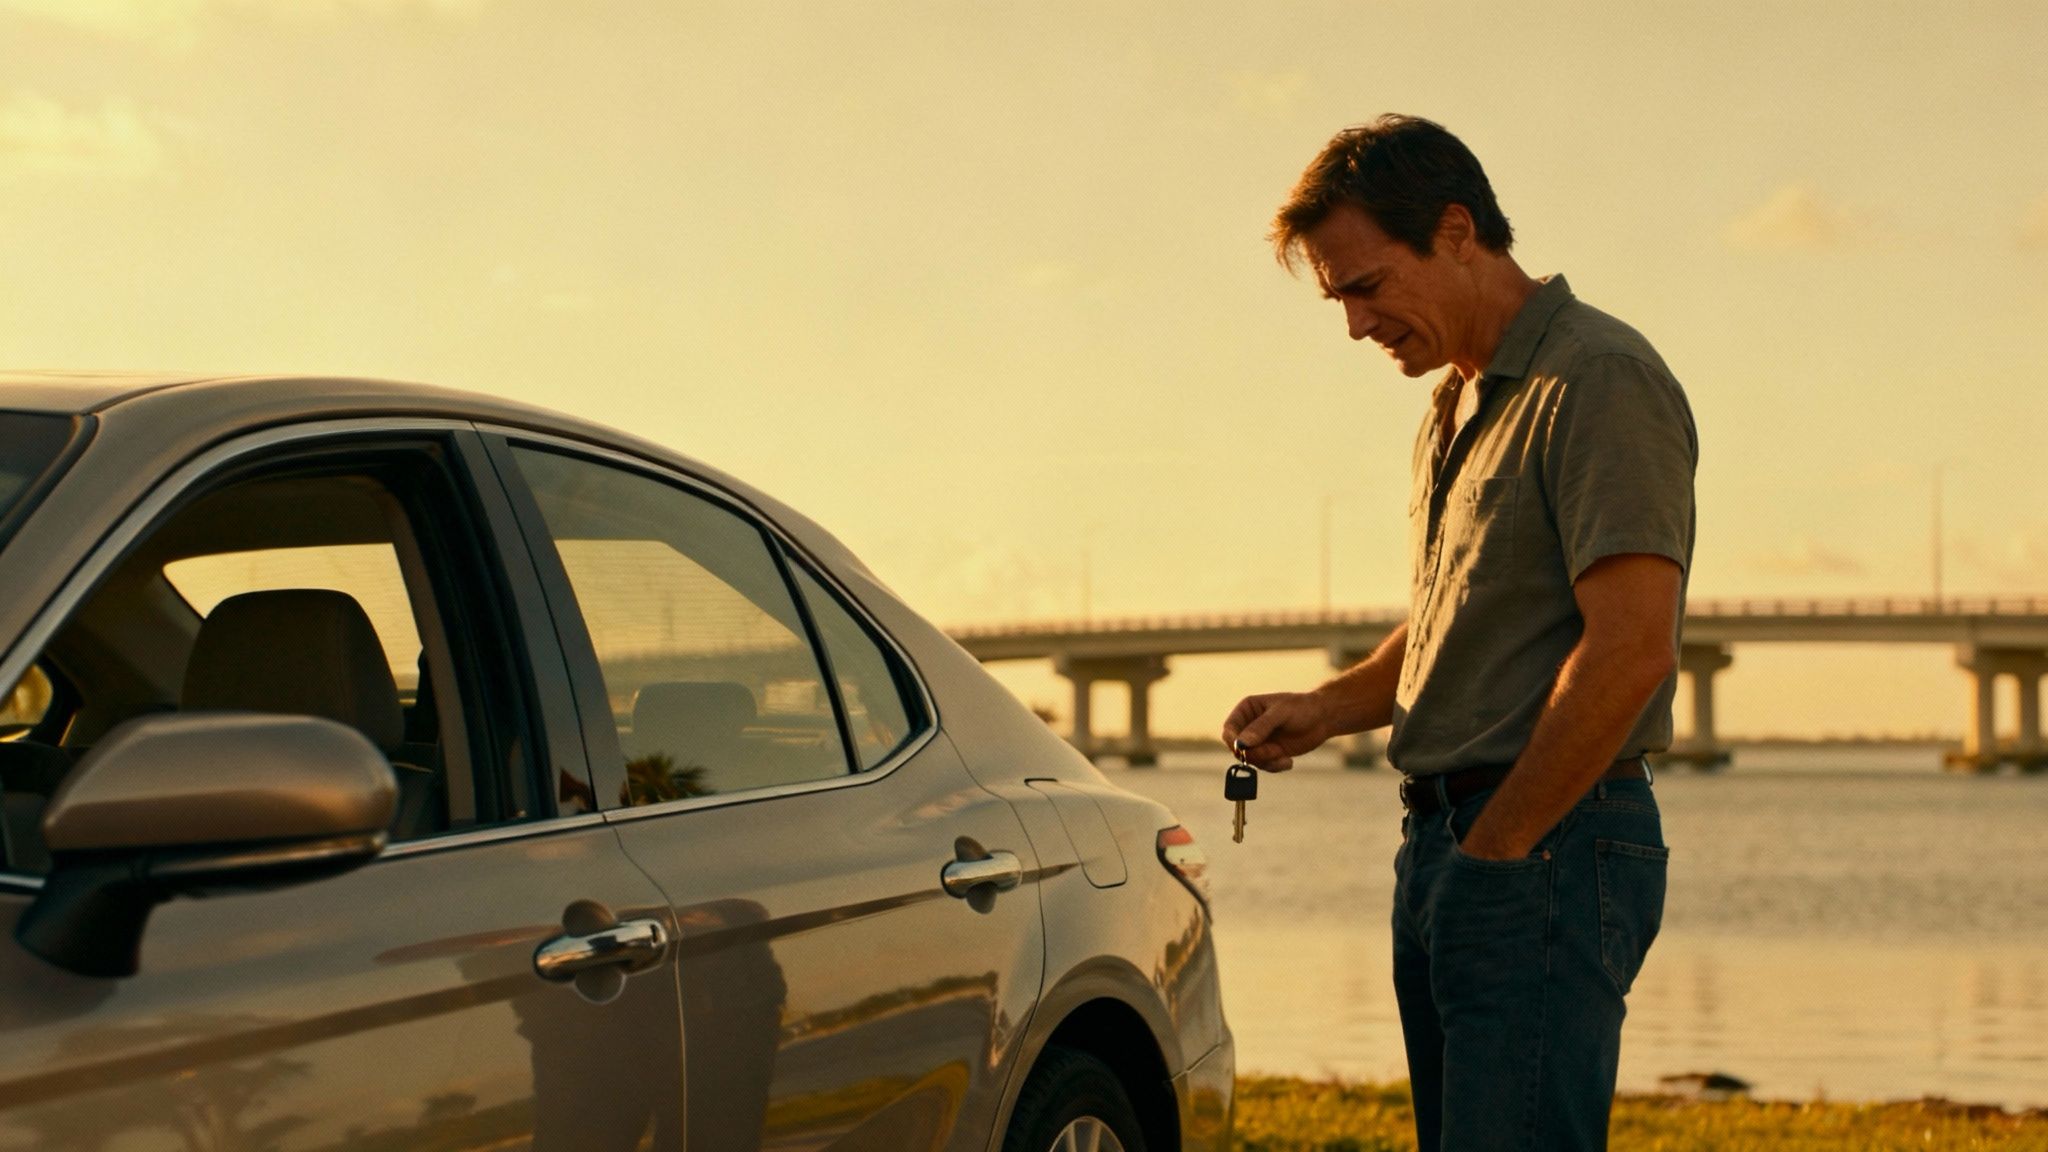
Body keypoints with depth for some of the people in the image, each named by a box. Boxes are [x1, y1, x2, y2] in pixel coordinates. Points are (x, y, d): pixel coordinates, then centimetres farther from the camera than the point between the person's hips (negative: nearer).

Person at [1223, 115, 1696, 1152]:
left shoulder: (1599, 382, -12)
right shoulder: (1456, 408, 20)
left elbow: (1629, 650, -20)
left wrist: (1495, 848, -15)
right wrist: (1326, 708, 11)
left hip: (1549, 849, -10)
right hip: (1444, 842, 10)